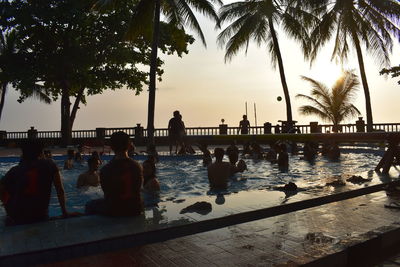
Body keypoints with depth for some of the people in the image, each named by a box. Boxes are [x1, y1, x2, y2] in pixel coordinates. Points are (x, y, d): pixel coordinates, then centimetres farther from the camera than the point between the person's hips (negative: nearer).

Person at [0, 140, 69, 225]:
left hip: (16, 219, 0)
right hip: (40, 217, 1)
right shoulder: (50, 165, -1)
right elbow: (60, 190, -1)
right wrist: (64, 212, 6)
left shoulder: (15, 170, 2)